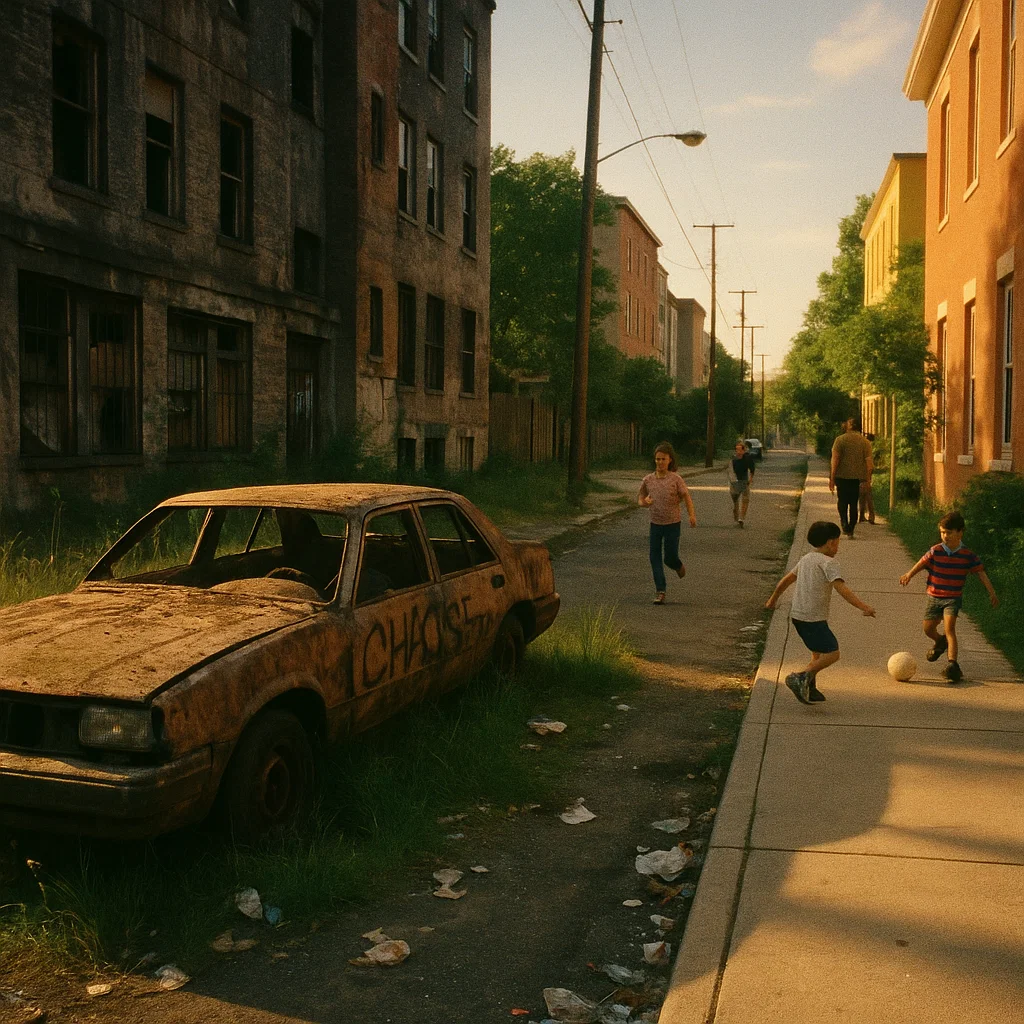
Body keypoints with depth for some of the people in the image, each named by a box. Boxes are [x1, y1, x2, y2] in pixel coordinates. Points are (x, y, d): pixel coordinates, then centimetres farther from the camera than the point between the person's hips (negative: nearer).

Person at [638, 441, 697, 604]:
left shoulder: (675, 479, -9)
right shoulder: (648, 479, -2)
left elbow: (686, 496, -5)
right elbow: (640, 499, 7)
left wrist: (692, 515, -16)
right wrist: (644, 502, -16)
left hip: (672, 523, -3)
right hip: (655, 523, 3)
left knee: (670, 558, 1)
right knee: (655, 558, -2)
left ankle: (679, 566, 39)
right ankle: (660, 591, 3)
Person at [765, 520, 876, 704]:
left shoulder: (806, 559, 15)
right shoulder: (829, 562, -10)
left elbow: (786, 580, 24)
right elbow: (841, 588, -22)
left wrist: (773, 599, 37)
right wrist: (863, 606, -25)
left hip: (797, 615, 9)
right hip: (814, 618, -9)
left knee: (818, 653, 20)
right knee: (832, 653, -9)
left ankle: (809, 688, 17)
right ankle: (802, 678, -19)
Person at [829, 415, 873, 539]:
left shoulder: (840, 439, -5)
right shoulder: (865, 442, 1)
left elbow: (835, 460, -9)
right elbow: (868, 462, -2)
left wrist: (832, 478, -7)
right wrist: (868, 480, 4)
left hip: (842, 476, -2)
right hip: (858, 477, 2)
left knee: (842, 501, 12)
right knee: (854, 503, 11)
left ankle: (844, 523, -10)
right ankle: (851, 530, 11)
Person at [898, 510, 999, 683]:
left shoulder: (967, 555, -6)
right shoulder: (935, 551, -6)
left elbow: (981, 572, -3)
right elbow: (922, 563, -13)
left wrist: (992, 592, -9)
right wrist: (909, 574, -32)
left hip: (953, 598, -2)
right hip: (934, 596, 2)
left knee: (949, 627, -21)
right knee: (928, 628, 8)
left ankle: (953, 664, -25)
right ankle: (940, 642, 44)